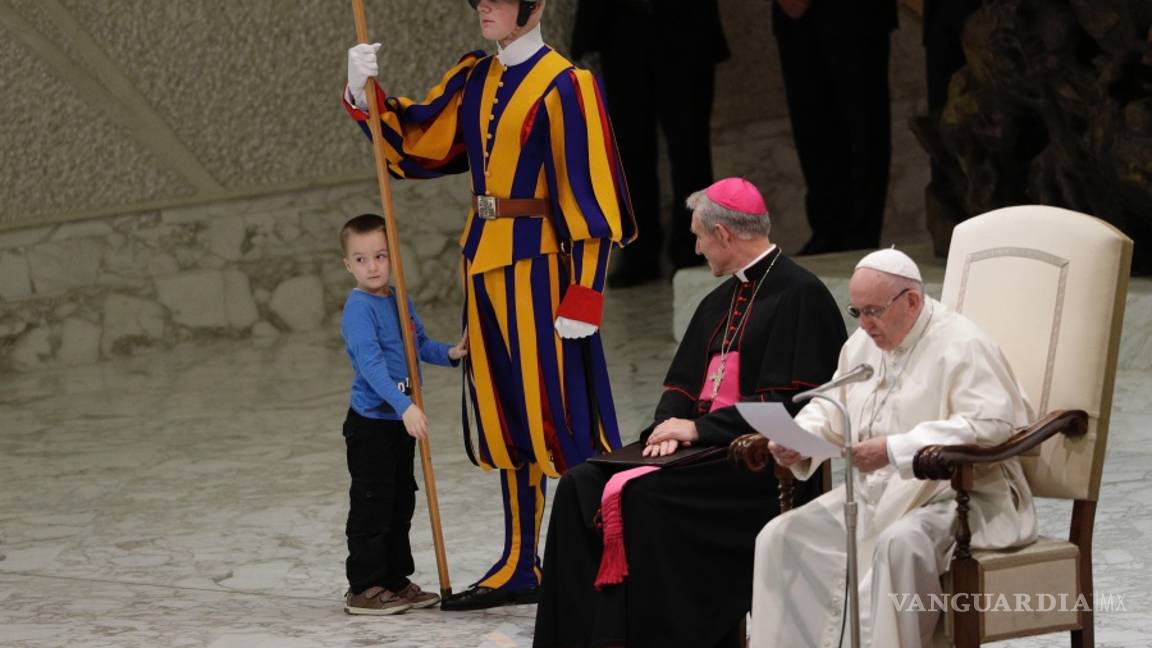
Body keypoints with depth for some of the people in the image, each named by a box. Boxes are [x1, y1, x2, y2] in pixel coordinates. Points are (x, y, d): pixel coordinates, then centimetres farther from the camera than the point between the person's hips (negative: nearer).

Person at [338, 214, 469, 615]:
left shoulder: (399, 302, 8)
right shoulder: (359, 309, -18)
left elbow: (419, 344, 21)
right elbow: (371, 364, -28)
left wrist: (449, 353, 1)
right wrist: (404, 406, -37)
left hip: (401, 421, 8)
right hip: (371, 422, -8)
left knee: (401, 503, 15)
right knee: (371, 505, -4)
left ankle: (396, 581, 25)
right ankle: (363, 589, 2)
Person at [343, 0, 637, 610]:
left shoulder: (563, 86, -12)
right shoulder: (473, 79, 11)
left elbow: (586, 192, -15)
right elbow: (415, 141, 12)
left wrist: (583, 295, -19)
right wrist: (364, 95, -5)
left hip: (537, 263, -8)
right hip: (484, 260, 8)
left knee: (557, 412, -6)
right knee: (505, 415, 12)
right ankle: (519, 568, 21)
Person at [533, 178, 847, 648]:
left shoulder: (799, 295, -8)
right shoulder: (719, 302, 19)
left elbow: (789, 404, -16)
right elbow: (683, 382, 19)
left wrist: (699, 428, -14)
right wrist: (669, 427, -4)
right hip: (705, 445, 9)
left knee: (648, 496, -31)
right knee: (582, 487, -10)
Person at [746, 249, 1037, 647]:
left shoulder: (961, 346, -13)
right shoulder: (863, 344, 14)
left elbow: (992, 423, -27)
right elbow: (829, 410, 24)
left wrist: (894, 450, -32)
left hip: (951, 497, -8)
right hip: (874, 496, 8)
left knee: (899, 544, -39)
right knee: (781, 537, -8)